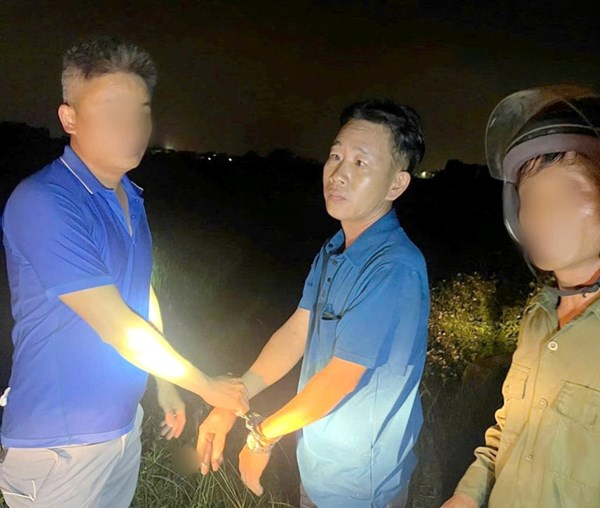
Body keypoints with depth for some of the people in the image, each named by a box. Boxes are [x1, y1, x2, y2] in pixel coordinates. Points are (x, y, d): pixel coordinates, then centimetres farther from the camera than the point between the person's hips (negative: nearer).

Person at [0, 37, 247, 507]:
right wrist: (206, 386, -12)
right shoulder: (42, 204, -23)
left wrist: (166, 382, 15)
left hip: (123, 423, 7)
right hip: (59, 444, -7)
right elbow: (117, 327, -22)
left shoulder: (131, 197, 5)